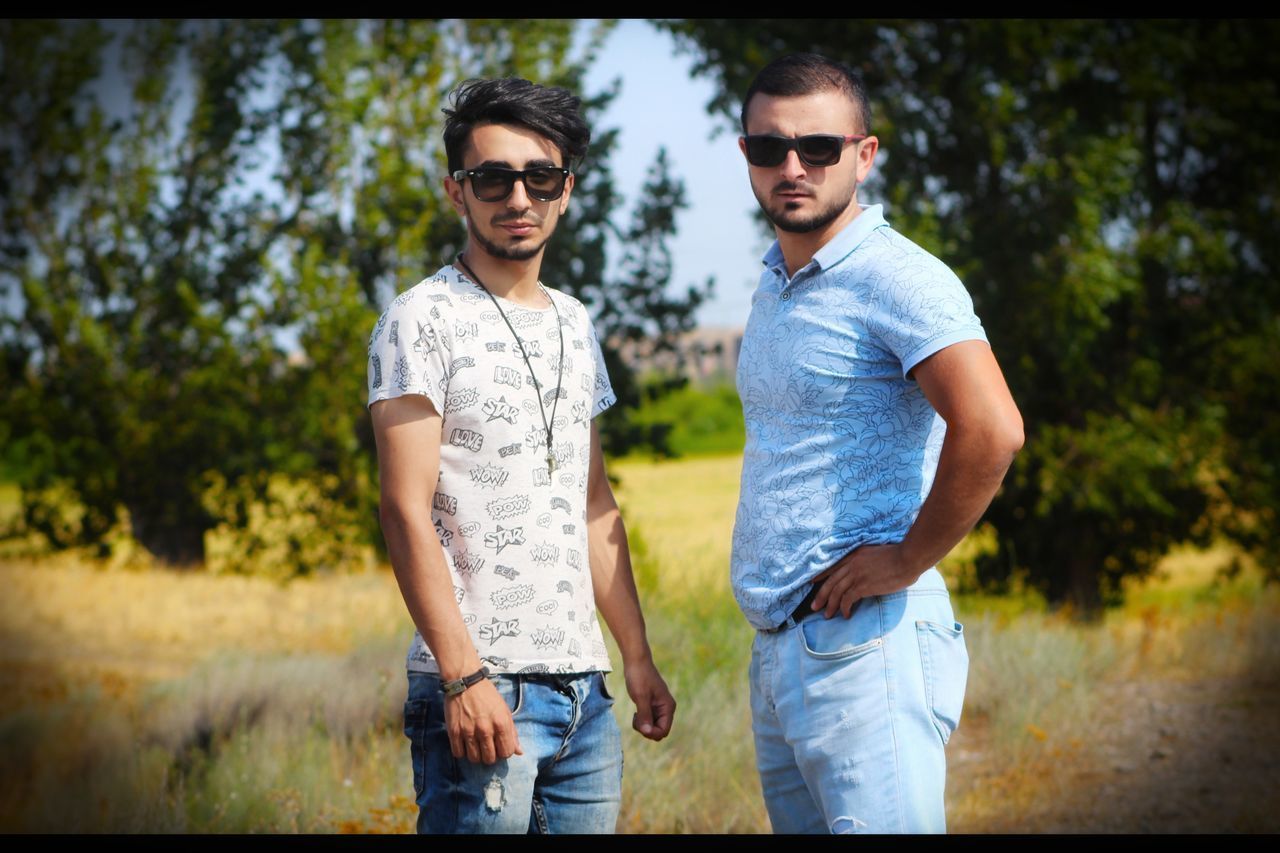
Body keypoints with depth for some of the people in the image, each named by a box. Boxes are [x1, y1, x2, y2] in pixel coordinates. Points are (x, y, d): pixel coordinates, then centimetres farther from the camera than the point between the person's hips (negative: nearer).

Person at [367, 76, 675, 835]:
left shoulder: (574, 326, 16)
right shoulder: (424, 322, -5)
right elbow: (406, 510, -12)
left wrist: (638, 657, 15)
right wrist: (464, 676, -19)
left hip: (584, 689, 7)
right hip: (481, 690, -7)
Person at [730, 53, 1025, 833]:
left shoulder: (896, 279, -12)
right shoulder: (776, 286, 17)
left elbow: (992, 432, -26)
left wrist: (907, 562, -16)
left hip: (864, 640, -9)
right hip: (778, 644, 9)